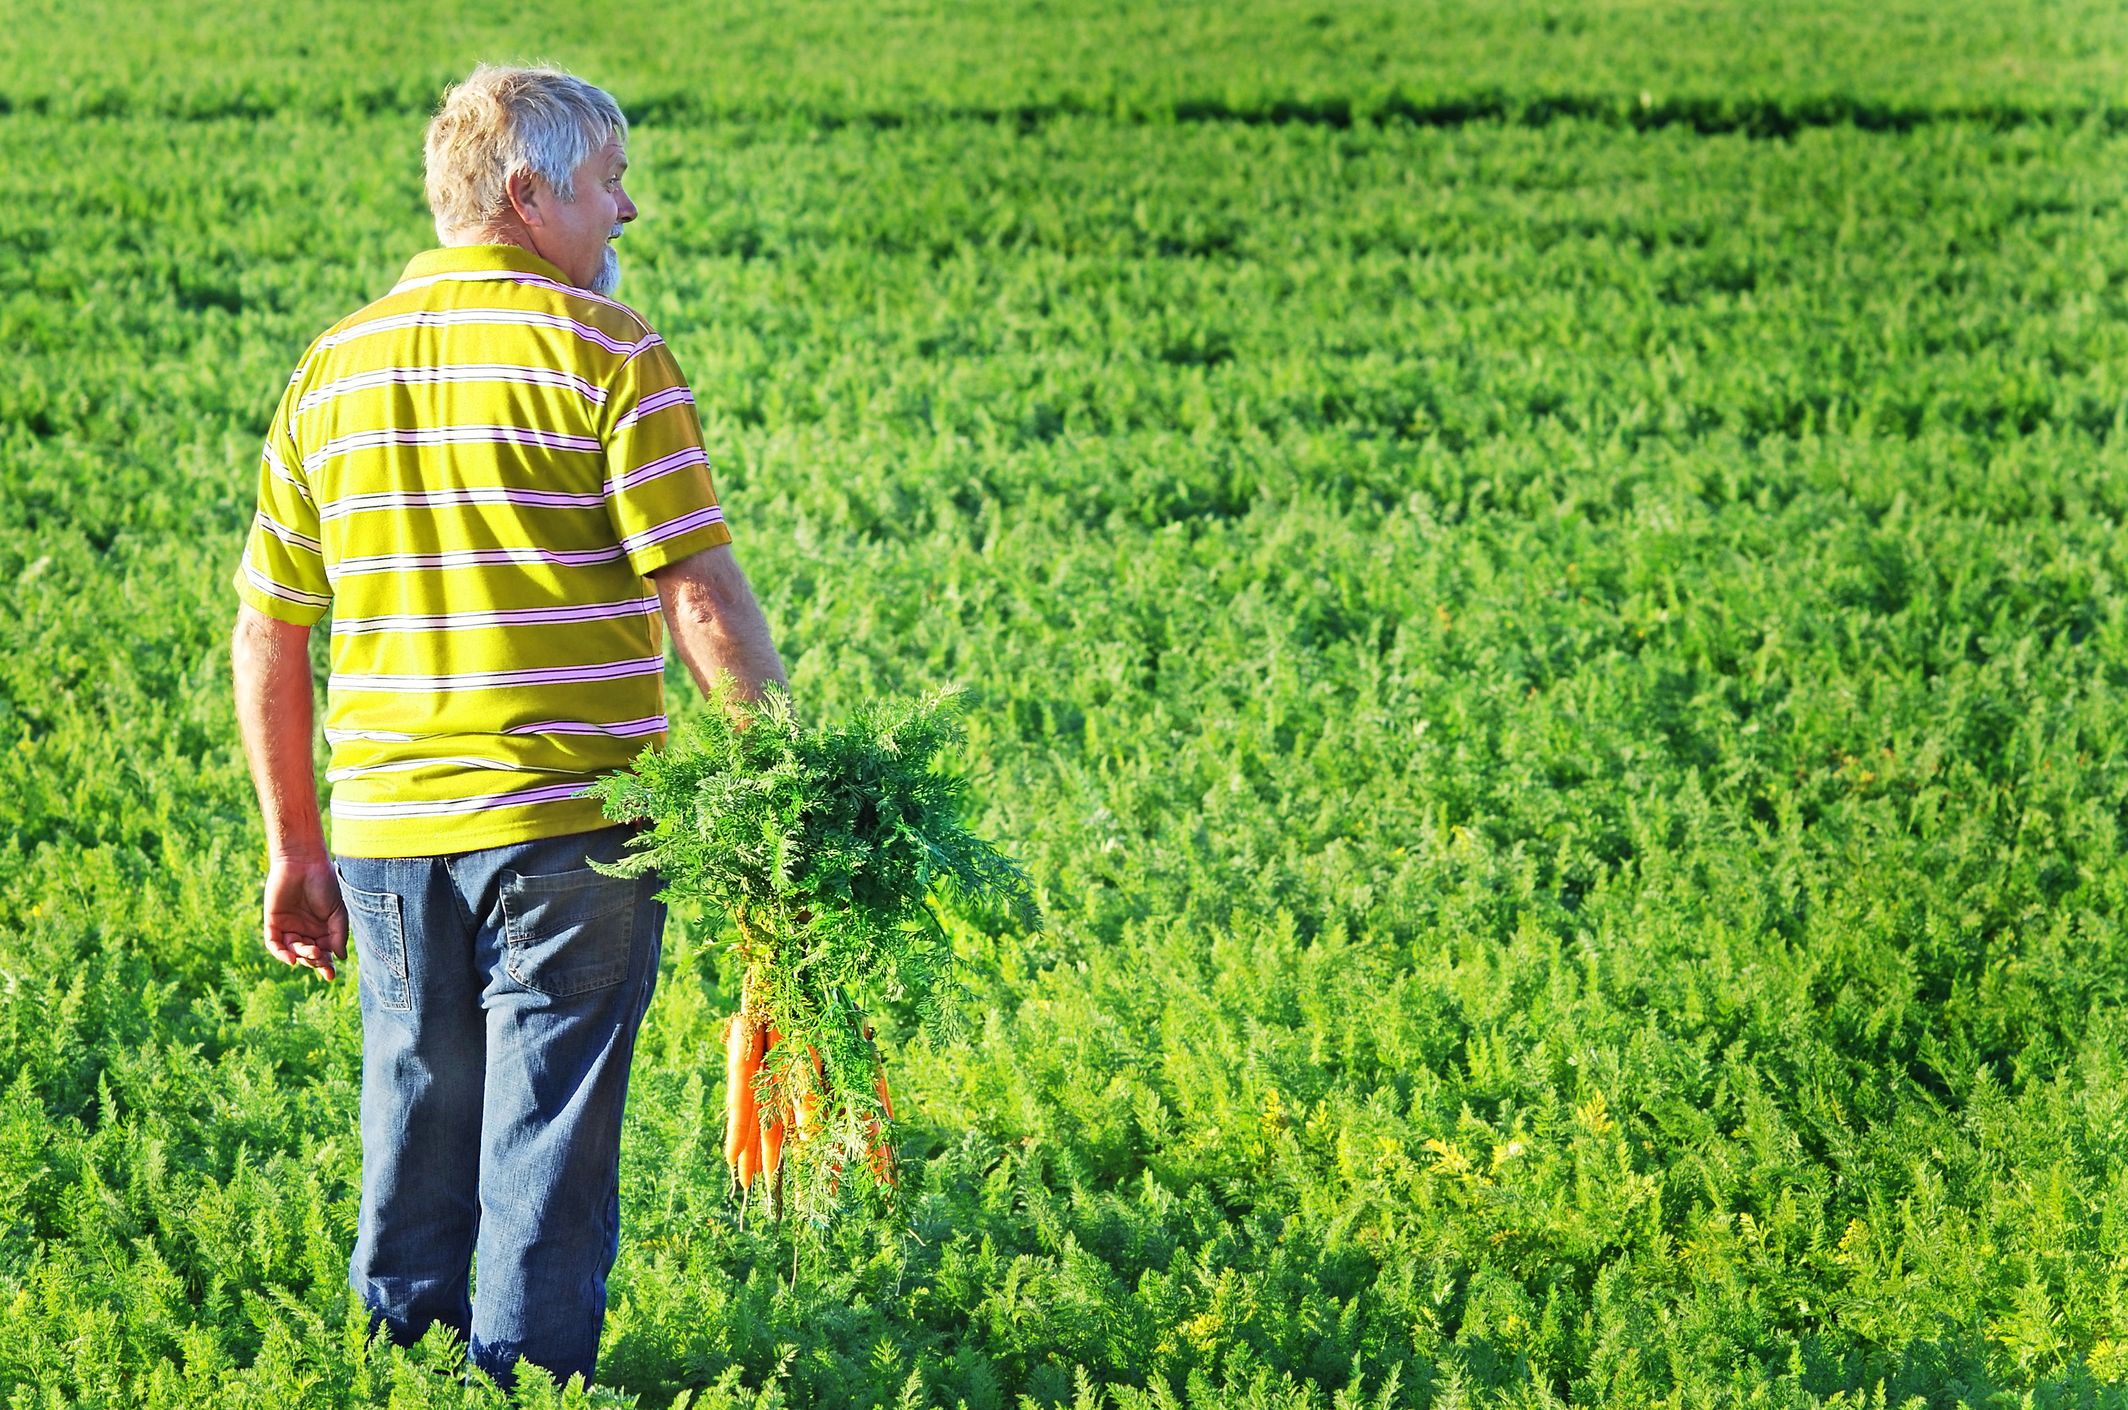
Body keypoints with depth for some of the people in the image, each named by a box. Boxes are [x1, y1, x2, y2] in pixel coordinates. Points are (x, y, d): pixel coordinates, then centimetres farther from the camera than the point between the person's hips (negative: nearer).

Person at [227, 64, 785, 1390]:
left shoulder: (332, 369, 9)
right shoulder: (606, 351, -7)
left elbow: (267, 636, 10)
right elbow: (703, 601, -12)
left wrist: (295, 844, 16)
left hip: (386, 829, 5)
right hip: (568, 828, -5)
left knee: (414, 1131, 15)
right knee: (548, 1143, 2)